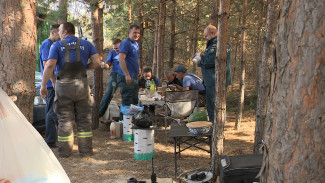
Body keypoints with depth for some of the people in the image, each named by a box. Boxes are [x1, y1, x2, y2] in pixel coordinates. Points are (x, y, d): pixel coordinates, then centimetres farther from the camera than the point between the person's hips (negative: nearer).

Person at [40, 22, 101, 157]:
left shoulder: (57, 46, 0)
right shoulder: (86, 44, 8)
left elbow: (50, 66, -10)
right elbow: (97, 62, 0)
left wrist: (43, 85, -6)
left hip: (63, 85, -2)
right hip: (81, 84, 2)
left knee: (65, 118, 6)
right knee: (84, 118, 10)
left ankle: (65, 151, 11)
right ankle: (85, 150, 14)